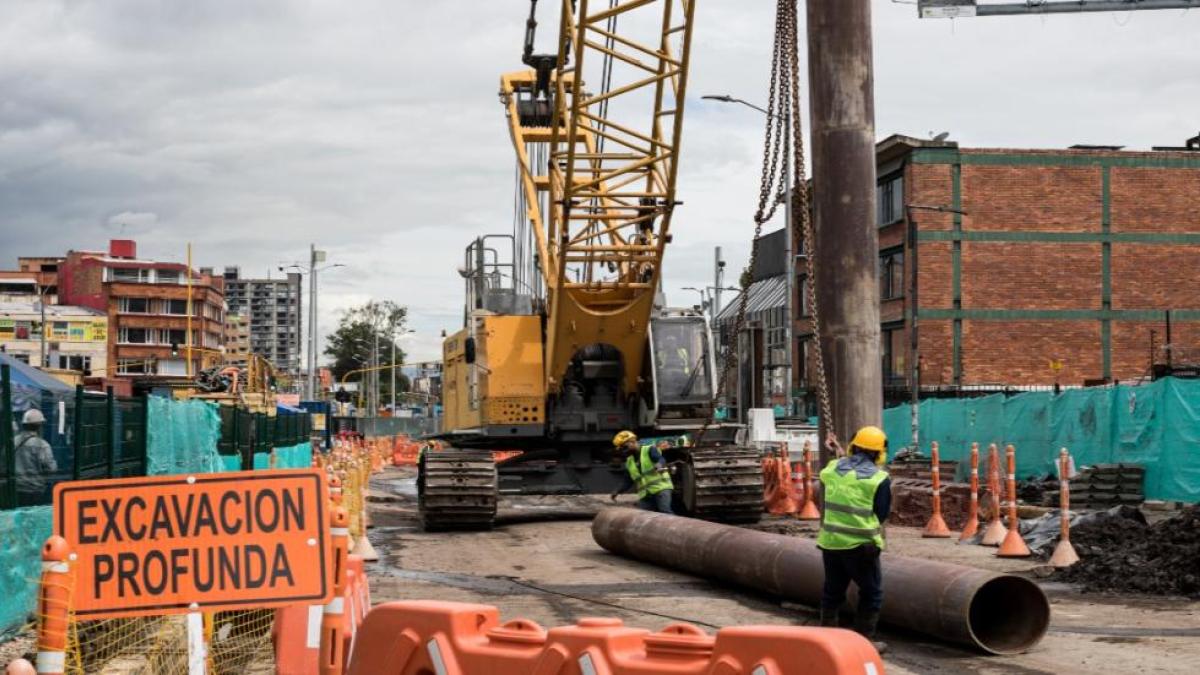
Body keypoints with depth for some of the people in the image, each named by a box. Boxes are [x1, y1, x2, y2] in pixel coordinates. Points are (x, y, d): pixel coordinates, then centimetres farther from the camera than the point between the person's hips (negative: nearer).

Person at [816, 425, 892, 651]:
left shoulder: (831, 469, 1)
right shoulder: (879, 478, -10)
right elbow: (881, 514, -4)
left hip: (830, 541, 5)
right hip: (860, 545, -5)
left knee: (832, 591, 19)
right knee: (871, 593, 9)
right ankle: (864, 641, 9)